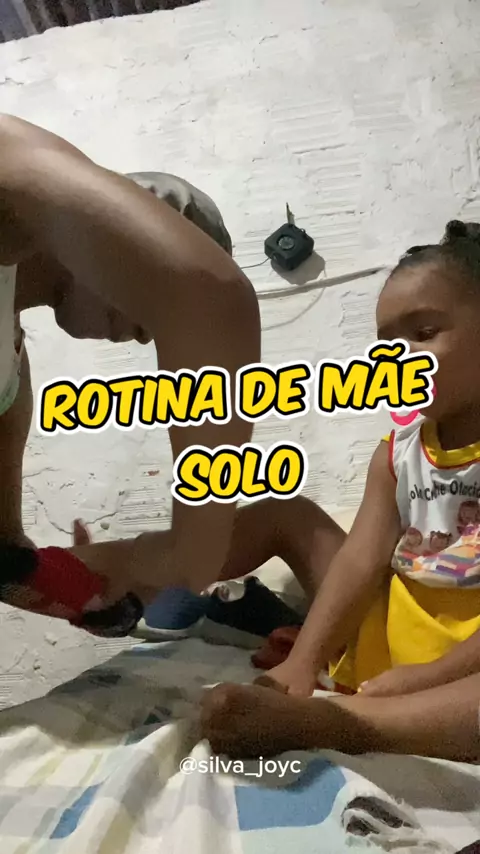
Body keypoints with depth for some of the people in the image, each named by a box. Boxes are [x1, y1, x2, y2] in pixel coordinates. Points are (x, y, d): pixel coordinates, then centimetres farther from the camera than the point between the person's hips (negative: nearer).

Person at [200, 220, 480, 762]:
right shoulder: (397, 454, 1)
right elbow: (361, 561, -10)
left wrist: (432, 675, -21)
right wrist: (303, 662, -21)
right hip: (384, 643, 5)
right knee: (287, 513, 5)